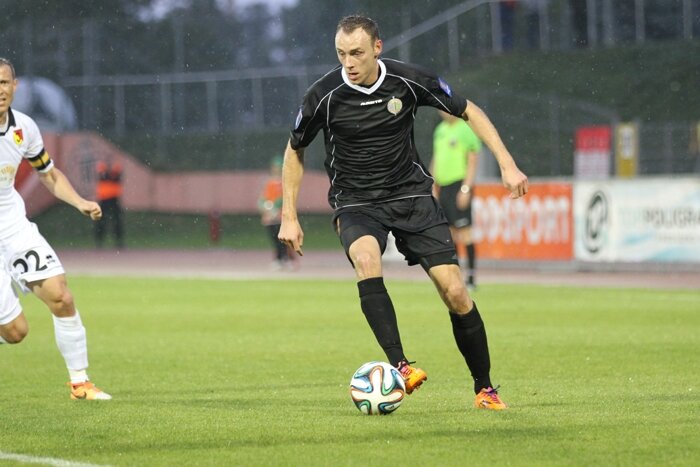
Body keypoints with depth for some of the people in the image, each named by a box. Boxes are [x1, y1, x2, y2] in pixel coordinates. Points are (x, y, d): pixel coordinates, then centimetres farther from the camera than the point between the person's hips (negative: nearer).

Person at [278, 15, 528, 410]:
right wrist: (289, 218, 2)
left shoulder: (409, 81, -11)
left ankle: (485, 389, 10)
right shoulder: (324, 96, -13)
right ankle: (399, 365, -38)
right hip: (356, 203, -1)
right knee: (366, 261, -36)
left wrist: (507, 165, -3)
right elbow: (295, 150, 5)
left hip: (412, 195, 1)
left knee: (456, 294, -8)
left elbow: (469, 112, 4)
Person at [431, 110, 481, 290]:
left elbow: (472, 162, -10)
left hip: (459, 186, -8)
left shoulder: (466, 130, -7)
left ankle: (470, 279, -9)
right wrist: (433, 187, 19)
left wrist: (465, 189, -16)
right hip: (443, 186, 8)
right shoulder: (440, 130, 17)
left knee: (463, 232, -10)